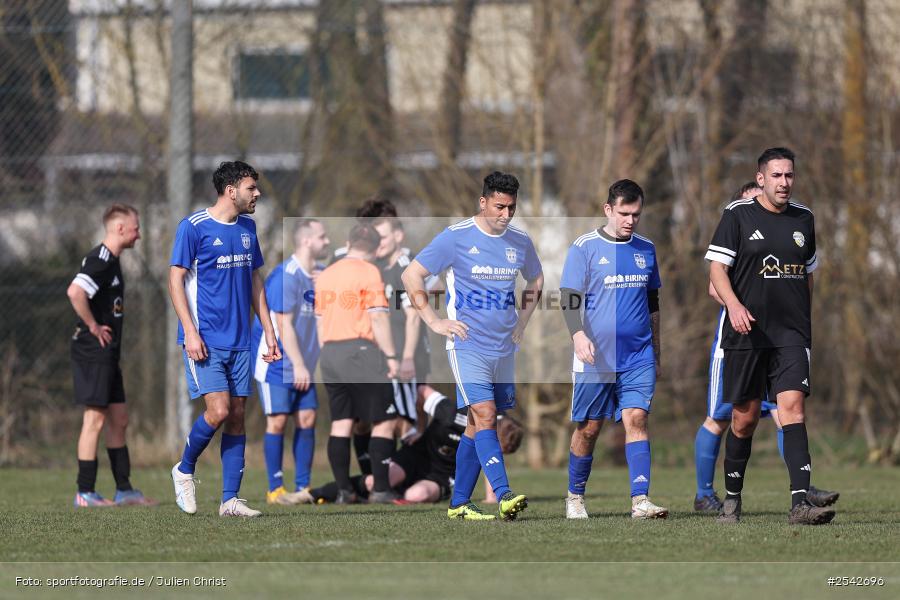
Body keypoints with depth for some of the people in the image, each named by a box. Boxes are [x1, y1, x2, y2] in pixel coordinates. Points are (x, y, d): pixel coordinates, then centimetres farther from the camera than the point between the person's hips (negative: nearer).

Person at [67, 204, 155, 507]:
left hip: (107, 354, 10)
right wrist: (93, 326, -21)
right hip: (93, 353, -10)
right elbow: (75, 292, -31)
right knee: (95, 419, -7)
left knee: (119, 419, 12)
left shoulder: (111, 260, 16)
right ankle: (85, 493, -5)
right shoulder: (100, 260, -16)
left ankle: (124, 488, 17)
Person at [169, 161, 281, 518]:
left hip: (239, 340, 6)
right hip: (206, 340, -6)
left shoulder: (247, 228, 12)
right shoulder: (193, 227, -7)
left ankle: (230, 500, 4)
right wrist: (190, 332, -15)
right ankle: (184, 470, 10)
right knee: (218, 411, -15)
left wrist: (268, 331, 15)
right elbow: (175, 280, -7)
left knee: (237, 416, 2)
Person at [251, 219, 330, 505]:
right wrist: (298, 365, -19)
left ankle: (303, 486, 6)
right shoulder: (285, 276, -17)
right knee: (277, 420, -7)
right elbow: (283, 325, -19)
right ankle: (275, 489, -1)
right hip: (276, 361, -7)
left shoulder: (320, 275, 8)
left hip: (302, 363, 7)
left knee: (307, 418, 1)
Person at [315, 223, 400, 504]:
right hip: (361, 352, -7)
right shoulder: (369, 272, -7)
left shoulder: (325, 275, 13)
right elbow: (378, 317, -12)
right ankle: (380, 489, -5)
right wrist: (390, 356, -10)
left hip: (330, 354, 7)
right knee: (384, 421, -1)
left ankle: (344, 491, 5)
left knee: (340, 424, 7)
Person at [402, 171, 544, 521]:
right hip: (468, 345, -5)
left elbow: (536, 280, 28)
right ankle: (504, 496, -28)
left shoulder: (520, 242, 8)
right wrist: (434, 322, -7)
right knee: (484, 415, -18)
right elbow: (411, 275, -5)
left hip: (504, 347, 6)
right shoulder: (456, 238, -8)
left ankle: (459, 503, 15)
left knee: (479, 425, 8)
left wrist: (522, 321, 17)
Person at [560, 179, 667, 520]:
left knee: (636, 419, -11)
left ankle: (640, 501, -17)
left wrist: (655, 350, 23)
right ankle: (575, 497, 21)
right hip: (596, 358, -3)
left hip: (638, 357, 3)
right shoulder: (585, 247, -2)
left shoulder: (646, 249, 12)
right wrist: (578, 334, -23)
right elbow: (569, 297, -6)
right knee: (588, 428, 3)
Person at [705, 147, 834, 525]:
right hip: (745, 334, -2)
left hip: (791, 334, 2)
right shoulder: (737, 215, -1)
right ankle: (732, 499, 23)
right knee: (744, 418, 4)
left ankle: (800, 503, -22)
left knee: (792, 405, -14)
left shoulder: (803, 219, 12)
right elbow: (717, 267, -6)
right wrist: (734, 305, -22)